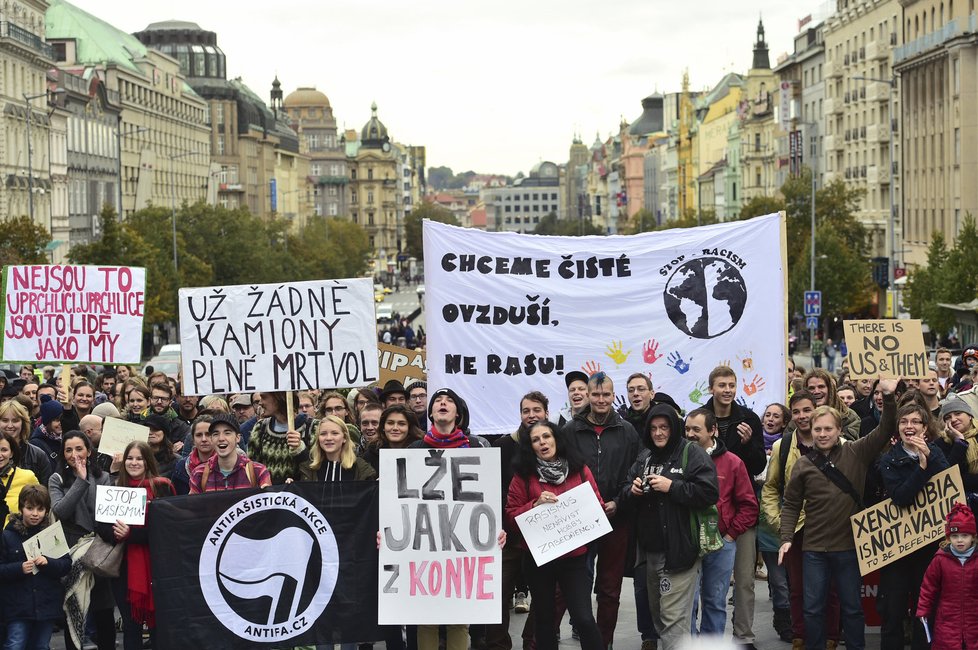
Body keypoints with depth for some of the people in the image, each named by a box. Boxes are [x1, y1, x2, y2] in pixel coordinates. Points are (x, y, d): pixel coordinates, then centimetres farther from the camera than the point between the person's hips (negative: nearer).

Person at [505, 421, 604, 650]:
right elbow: (512, 517, -2)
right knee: (544, 617, 11)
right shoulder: (523, 475, 0)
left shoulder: (579, 470, 3)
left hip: (574, 555, -1)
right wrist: (536, 504, -17)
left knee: (584, 618, -9)